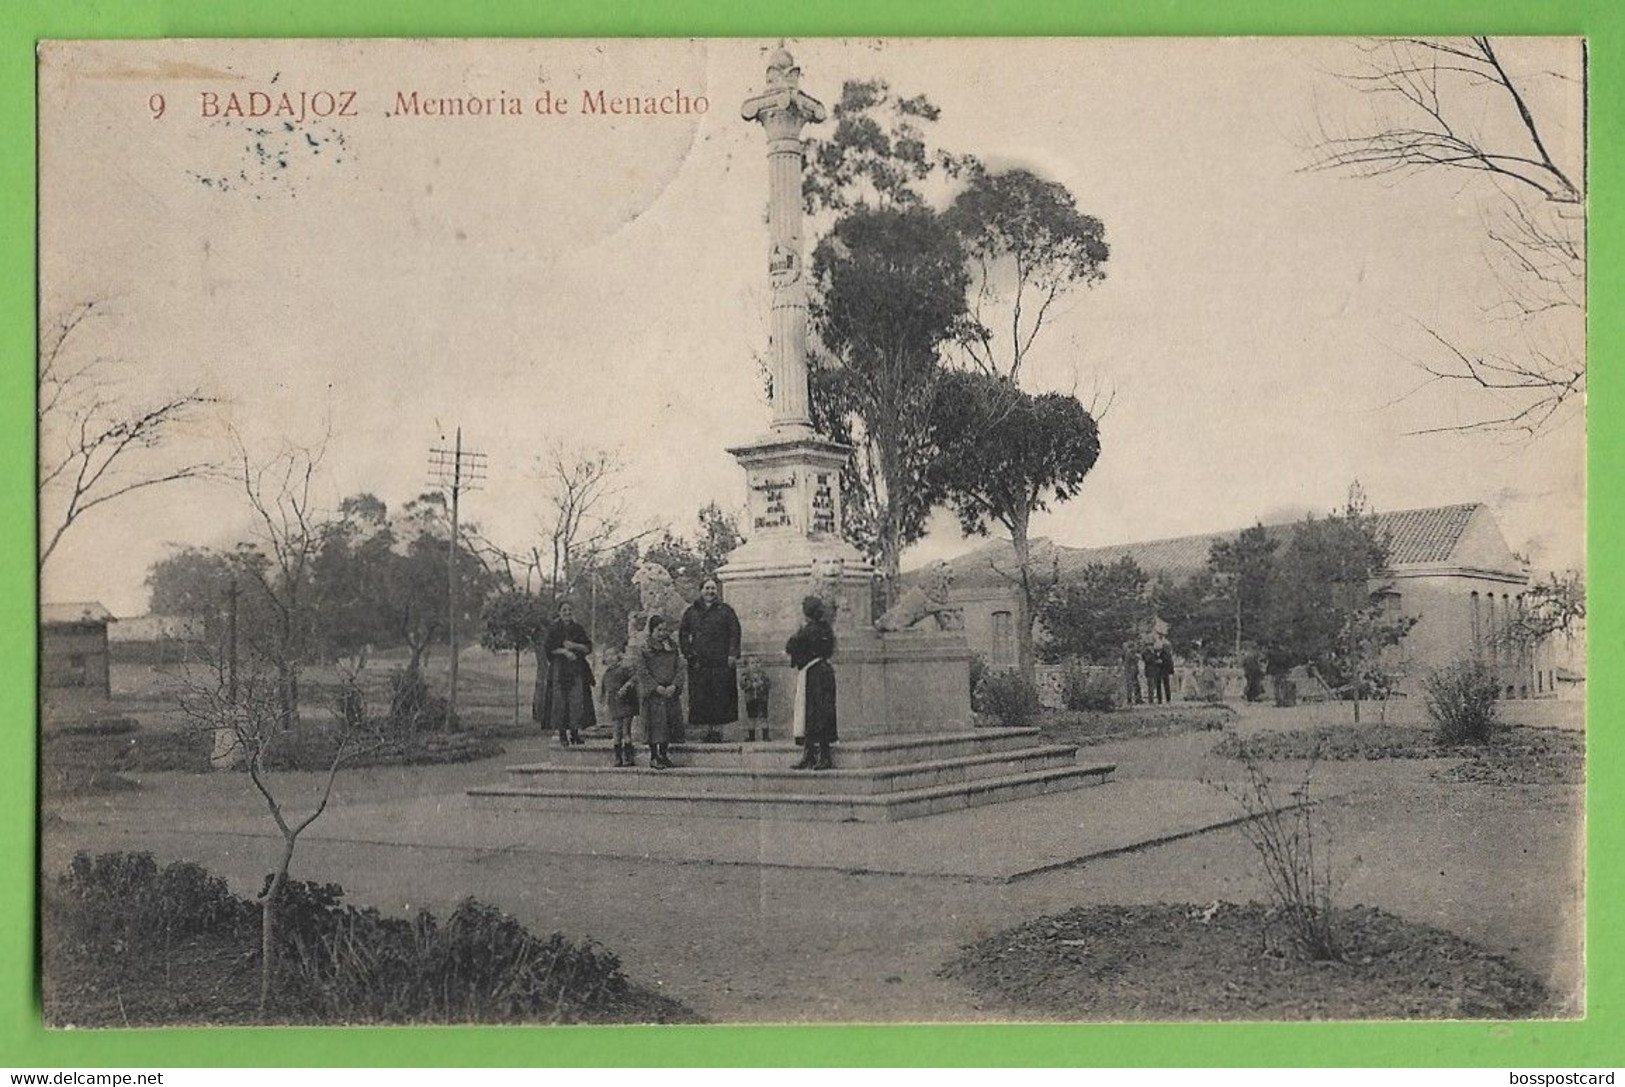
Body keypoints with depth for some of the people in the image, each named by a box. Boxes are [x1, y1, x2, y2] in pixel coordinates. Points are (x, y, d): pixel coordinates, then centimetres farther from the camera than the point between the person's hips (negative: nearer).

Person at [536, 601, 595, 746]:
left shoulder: (578, 629, 11)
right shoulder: (554, 629, 3)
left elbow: (588, 648, 8)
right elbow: (548, 648, -3)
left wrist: (575, 646, -9)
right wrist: (564, 651, -14)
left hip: (577, 668, 2)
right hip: (559, 668, -2)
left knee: (578, 699, -7)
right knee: (560, 699, -6)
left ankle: (574, 731, 0)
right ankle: (561, 733, 0)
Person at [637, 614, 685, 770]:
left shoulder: (672, 647, 8)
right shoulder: (645, 648, -5)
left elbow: (679, 668, 7)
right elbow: (642, 672, -9)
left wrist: (674, 685, -9)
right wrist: (657, 687, -16)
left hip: (670, 691, 4)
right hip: (652, 693, -4)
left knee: (669, 723, 6)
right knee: (654, 723, -3)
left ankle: (664, 754, 18)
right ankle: (654, 756, 6)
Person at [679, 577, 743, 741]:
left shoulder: (725, 611, 8)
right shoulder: (691, 612, 12)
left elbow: (735, 633, 3)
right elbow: (683, 634, 13)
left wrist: (732, 654, -7)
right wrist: (688, 652, 0)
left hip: (721, 661, -1)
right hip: (699, 662, 1)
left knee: (721, 695, -5)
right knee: (700, 697, -4)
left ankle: (716, 727, 0)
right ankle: (707, 729, -1)